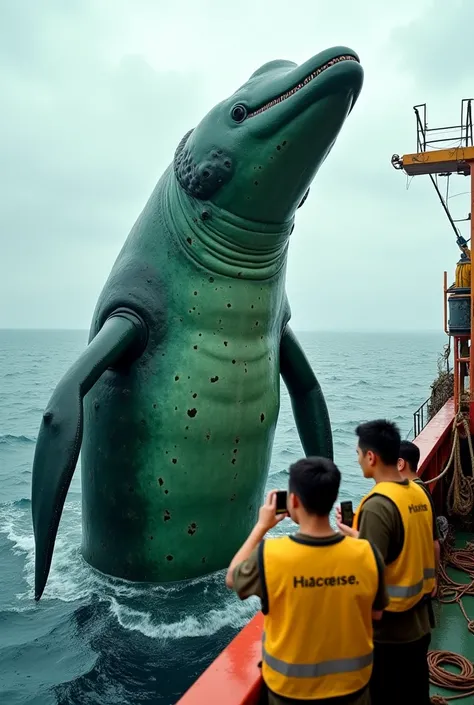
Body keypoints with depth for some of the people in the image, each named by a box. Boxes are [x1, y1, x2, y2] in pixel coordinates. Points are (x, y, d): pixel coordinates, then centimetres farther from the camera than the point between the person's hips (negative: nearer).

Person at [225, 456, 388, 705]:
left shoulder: (269, 555, -25)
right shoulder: (367, 555, -20)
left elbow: (232, 578, -4)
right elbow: (376, 613, -2)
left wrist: (261, 526, 1)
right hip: (351, 685, 1)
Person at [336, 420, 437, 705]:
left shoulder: (377, 505, -25)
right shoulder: (420, 494, 0)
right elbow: (431, 553, 10)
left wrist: (351, 534, -10)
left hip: (387, 629, -7)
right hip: (419, 622, 7)